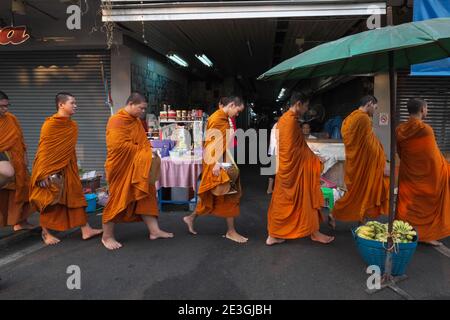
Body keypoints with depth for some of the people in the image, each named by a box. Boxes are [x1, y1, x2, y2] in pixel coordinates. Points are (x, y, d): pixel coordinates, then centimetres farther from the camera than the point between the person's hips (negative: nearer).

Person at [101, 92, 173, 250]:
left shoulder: (136, 121, 11)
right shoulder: (116, 121, -16)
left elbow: (143, 143, 19)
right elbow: (119, 146, -25)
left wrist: (147, 153, -1)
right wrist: (140, 151, -16)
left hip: (138, 168, 8)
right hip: (121, 168, -8)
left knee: (145, 196, 9)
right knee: (118, 200, 1)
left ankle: (154, 230, 17)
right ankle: (107, 236, 17)